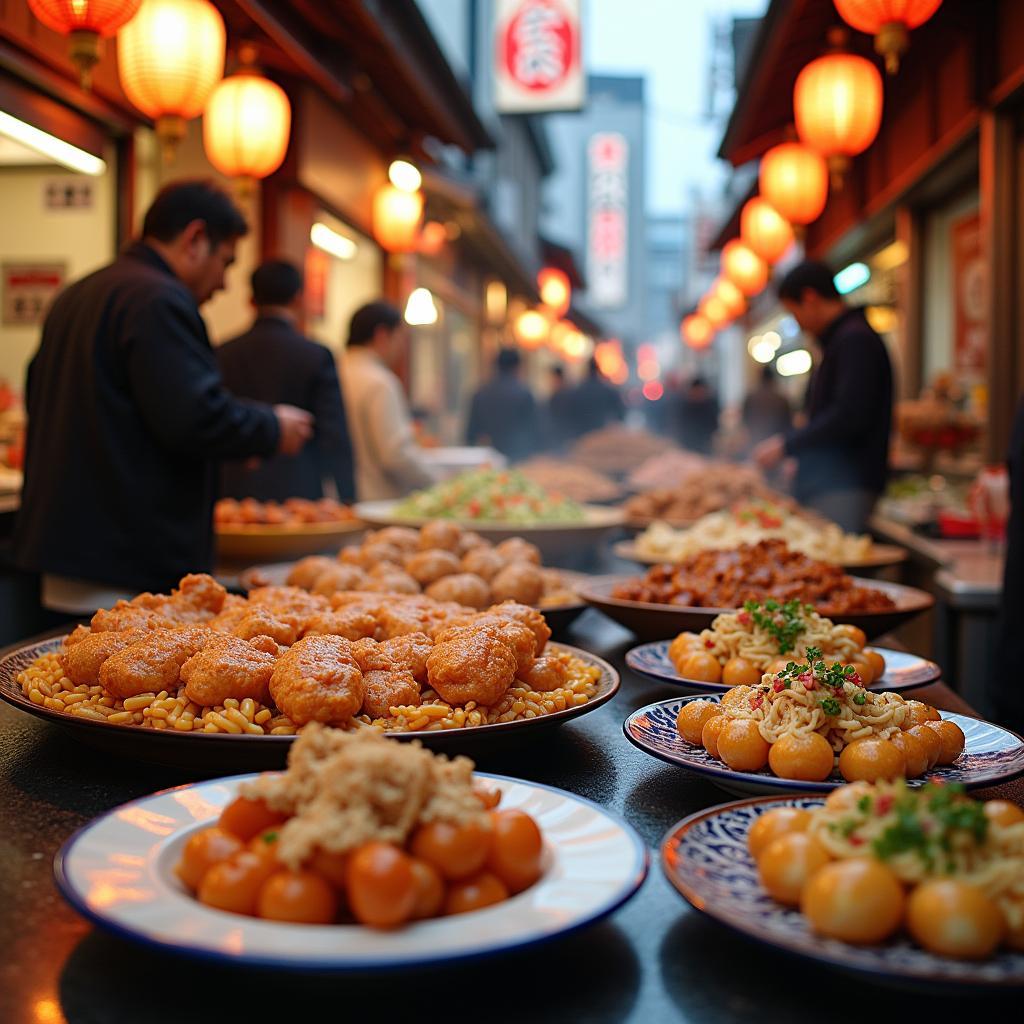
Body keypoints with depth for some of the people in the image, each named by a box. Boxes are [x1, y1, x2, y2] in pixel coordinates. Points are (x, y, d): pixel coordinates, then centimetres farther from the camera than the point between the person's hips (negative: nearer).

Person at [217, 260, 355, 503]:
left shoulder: (221, 355, 3)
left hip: (234, 493, 3)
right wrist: (347, 502, 0)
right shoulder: (317, 356, -5)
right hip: (297, 493, -2)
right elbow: (336, 440, -7)